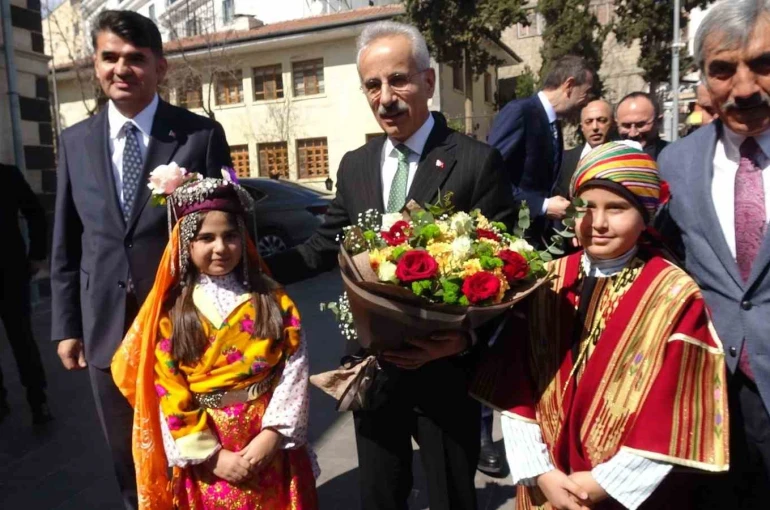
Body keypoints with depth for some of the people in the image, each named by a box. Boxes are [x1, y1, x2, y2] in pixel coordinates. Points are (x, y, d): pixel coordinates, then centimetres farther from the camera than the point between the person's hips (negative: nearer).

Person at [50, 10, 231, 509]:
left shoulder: (202, 134, -5)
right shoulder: (75, 142, 7)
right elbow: (65, 244, 9)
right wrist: (66, 325, 7)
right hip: (106, 329, 4)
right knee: (129, 461, 20)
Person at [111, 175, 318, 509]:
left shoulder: (273, 299, -2)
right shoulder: (170, 312, -4)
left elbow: (294, 369, -7)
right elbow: (168, 394, -6)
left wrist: (272, 435, -15)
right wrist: (212, 455, -10)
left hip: (271, 444, 1)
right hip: (206, 458, 0)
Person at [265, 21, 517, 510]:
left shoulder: (477, 161, -11)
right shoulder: (354, 165, 5)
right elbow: (328, 245, 8)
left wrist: (464, 338, -26)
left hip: (445, 366, -4)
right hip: (372, 365, 5)